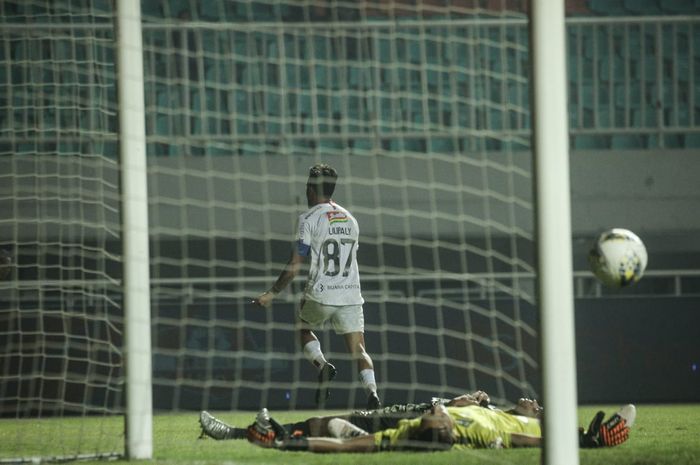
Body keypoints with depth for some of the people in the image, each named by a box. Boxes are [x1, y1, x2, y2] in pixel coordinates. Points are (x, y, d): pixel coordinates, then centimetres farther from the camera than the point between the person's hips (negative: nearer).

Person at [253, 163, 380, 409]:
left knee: (304, 330, 22)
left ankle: (322, 365, -5)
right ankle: (372, 391, -22)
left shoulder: (309, 218, -4)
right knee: (358, 349, 2)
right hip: (351, 295, 4)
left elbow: (295, 264, -8)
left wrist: (272, 293, 0)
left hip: (320, 295, -4)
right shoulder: (350, 218, 14)